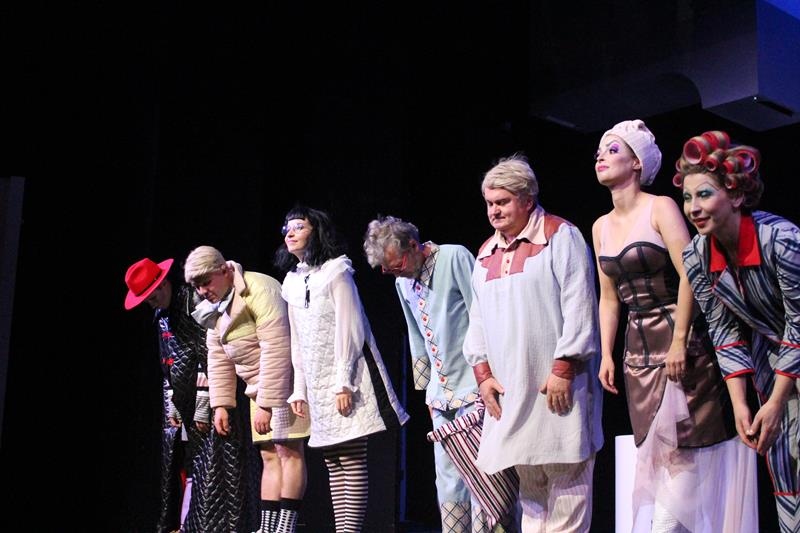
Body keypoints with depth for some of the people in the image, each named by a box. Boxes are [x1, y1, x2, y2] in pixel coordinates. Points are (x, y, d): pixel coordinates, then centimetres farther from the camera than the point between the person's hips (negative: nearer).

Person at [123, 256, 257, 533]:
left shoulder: (194, 303, -11)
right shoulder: (162, 315, 15)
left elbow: (209, 357, -16)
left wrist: (202, 407, -17)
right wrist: (171, 405, 11)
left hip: (209, 404, -8)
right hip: (184, 406, 8)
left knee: (211, 471, -7)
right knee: (190, 470, 9)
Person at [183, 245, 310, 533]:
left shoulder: (259, 289, -20)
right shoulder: (213, 307, 9)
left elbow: (276, 350, -25)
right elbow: (218, 358, 14)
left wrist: (267, 403, -25)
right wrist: (221, 404, 7)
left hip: (286, 380, -9)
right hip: (259, 387, 9)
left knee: (288, 449, -11)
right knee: (269, 456, 8)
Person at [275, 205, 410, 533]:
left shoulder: (335, 271, -4)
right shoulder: (293, 282, 16)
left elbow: (349, 329, -11)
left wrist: (343, 382, -18)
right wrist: (299, 390, 13)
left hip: (346, 379, -7)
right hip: (318, 384, 7)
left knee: (352, 462, -9)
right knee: (333, 464, 6)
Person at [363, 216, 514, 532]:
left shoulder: (455, 258, -9)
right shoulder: (403, 283, 12)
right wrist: (428, 390, 18)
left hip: (473, 387, -7)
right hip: (441, 391, 7)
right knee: (448, 477, 7)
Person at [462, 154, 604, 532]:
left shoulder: (560, 236, -2)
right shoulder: (486, 253, 17)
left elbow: (579, 309, -10)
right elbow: (477, 319, 18)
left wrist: (563, 369, -15)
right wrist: (483, 373, 6)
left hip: (557, 384, -6)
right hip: (509, 389, 6)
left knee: (565, 483, -4)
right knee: (527, 485, 8)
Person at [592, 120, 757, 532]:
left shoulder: (660, 208, -5)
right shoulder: (601, 227, 13)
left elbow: (688, 275, -14)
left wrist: (679, 342, -19)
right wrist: (606, 355, 8)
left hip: (681, 342, -6)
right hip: (638, 350, 6)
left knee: (682, 452, -5)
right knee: (654, 453, 8)